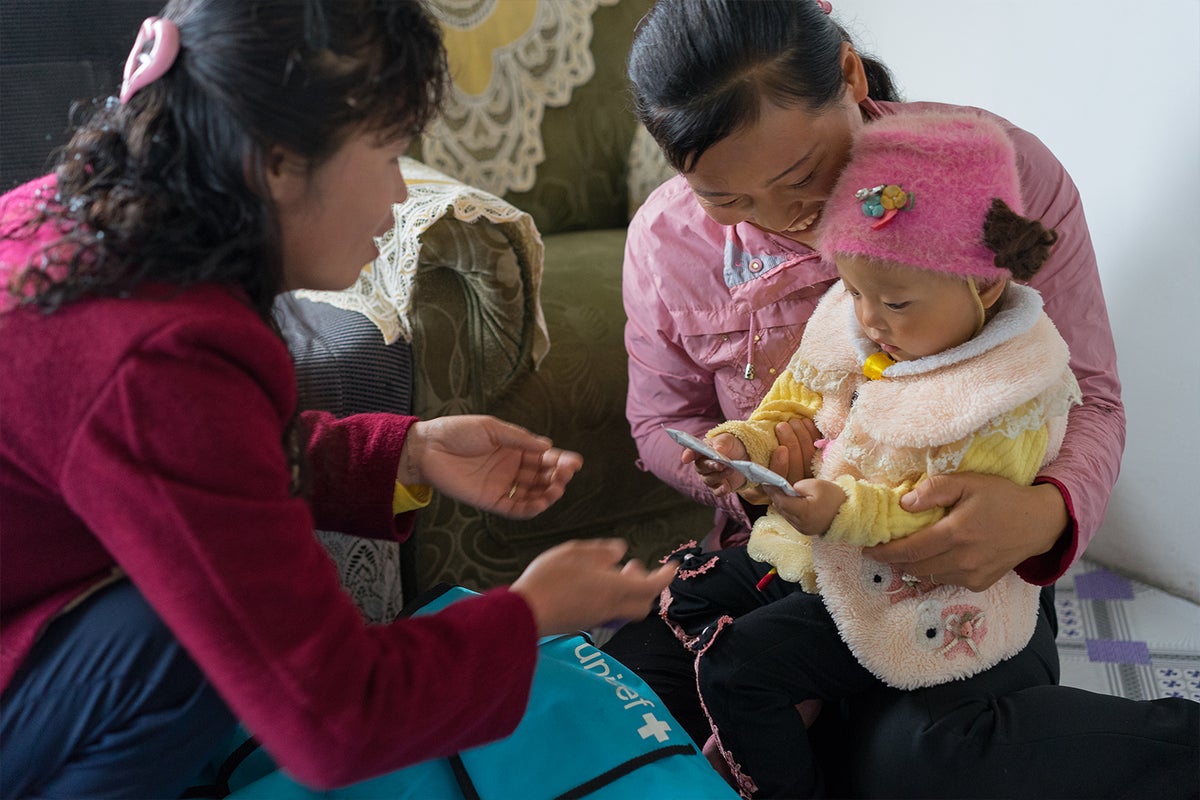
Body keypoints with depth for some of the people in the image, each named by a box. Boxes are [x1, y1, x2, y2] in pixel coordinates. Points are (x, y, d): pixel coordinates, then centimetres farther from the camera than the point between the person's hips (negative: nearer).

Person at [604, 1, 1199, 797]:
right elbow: (660, 420, 7)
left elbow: (1089, 400, -9)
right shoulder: (666, 239, -7)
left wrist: (1048, 511, -33)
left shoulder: (1003, 172, -15)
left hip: (963, 559, -2)